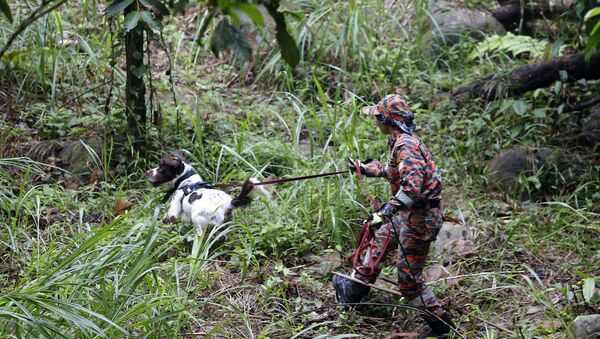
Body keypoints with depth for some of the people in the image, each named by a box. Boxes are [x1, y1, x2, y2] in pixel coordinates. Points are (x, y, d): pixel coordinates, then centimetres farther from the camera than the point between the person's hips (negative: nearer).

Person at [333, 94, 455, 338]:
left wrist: (387, 211, -39)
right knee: (378, 242, 28)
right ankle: (354, 290, 44)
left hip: (419, 219, -11)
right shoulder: (403, 141, 8)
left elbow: (412, 185, -37)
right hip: (409, 215, 11)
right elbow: (394, 170, 29)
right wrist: (364, 168, 39)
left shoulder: (406, 146, -24)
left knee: (409, 281, -1)